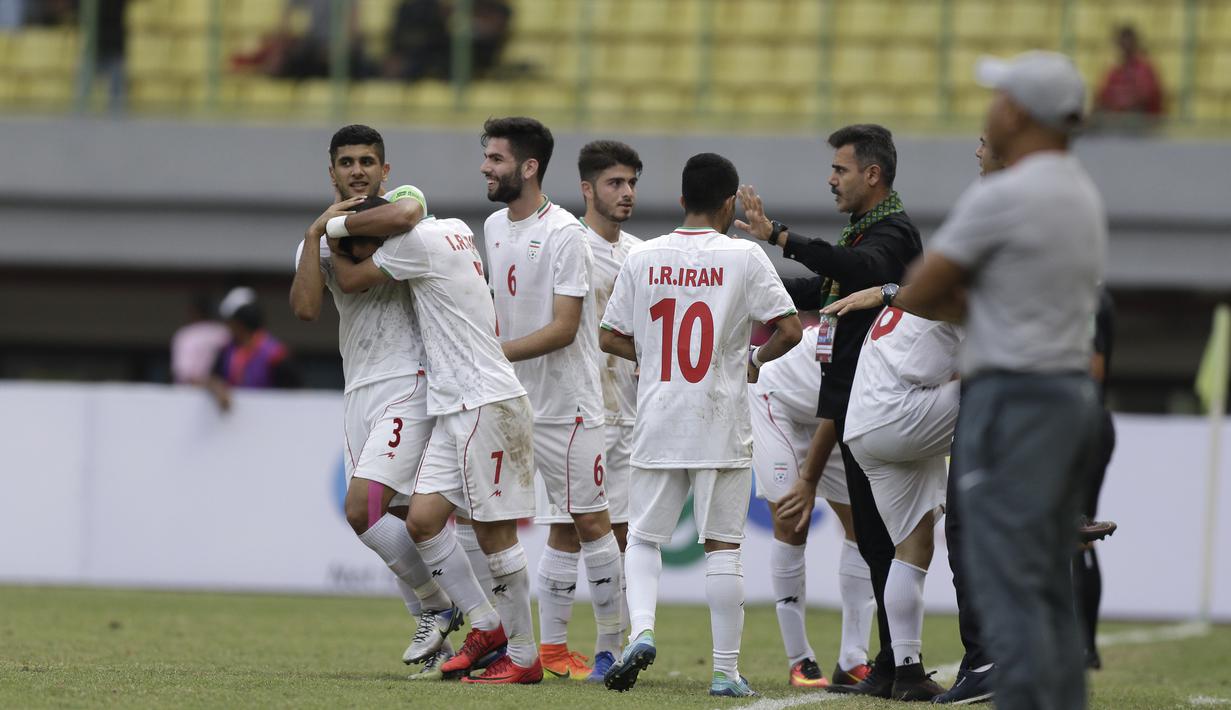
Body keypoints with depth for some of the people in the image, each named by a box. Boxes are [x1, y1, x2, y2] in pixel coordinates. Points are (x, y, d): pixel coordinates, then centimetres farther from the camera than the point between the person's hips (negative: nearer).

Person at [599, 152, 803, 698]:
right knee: (722, 545, 3)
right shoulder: (743, 257, -5)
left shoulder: (642, 258, 3)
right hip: (721, 427, -2)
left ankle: (641, 629, -12)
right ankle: (726, 670, 4)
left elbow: (611, 338, 7)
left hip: (657, 425, 2)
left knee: (644, 536, 12)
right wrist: (755, 360, 11)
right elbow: (790, 329, -7)